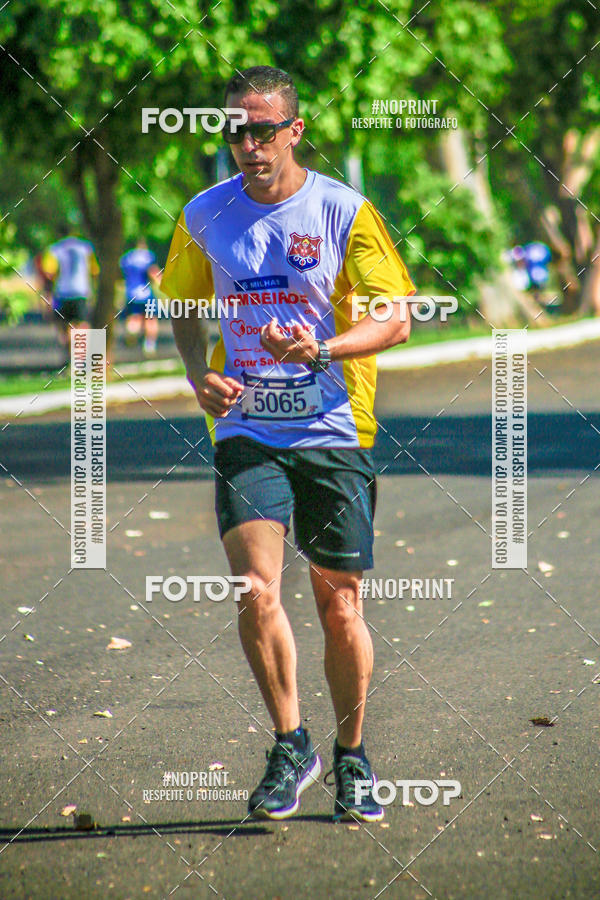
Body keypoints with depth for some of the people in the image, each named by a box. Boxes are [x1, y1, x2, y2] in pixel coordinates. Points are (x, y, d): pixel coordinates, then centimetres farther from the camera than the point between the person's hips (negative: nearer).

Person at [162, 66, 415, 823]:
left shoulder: (345, 213, -4)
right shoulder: (204, 217, 4)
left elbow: (395, 320, -5)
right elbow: (185, 310, 18)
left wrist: (323, 349, -22)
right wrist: (200, 375, -1)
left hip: (334, 432, -1)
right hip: (246, 430, 1)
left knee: (339, 604, 4)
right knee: (255, 589, -16)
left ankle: (351, 760, 24)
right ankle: (289, 746, 3)